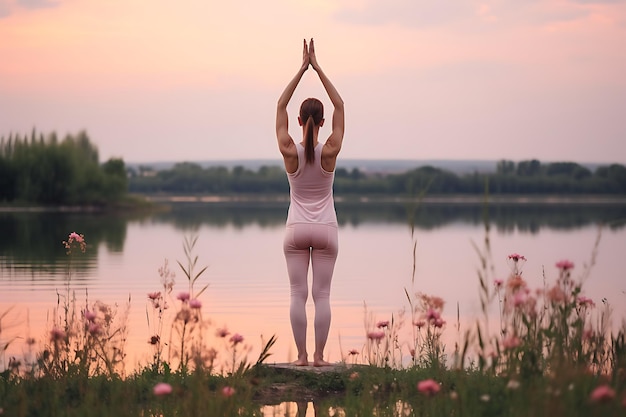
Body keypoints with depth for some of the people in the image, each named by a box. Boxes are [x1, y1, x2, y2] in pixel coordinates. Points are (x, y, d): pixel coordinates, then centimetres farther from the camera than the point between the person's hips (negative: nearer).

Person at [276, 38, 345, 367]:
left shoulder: (290, 152, -10)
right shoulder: (330, 151, -10)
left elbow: (281, 106, -3)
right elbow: (339, 106, -2)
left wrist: (302, 68, -3)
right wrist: (317, 68, -3)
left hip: (296, 229, 0)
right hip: (325, 229, 0)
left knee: (298, 294, 2)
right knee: (322, 295, 1)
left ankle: (301, 355, 0)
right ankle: (318, 355, 0)